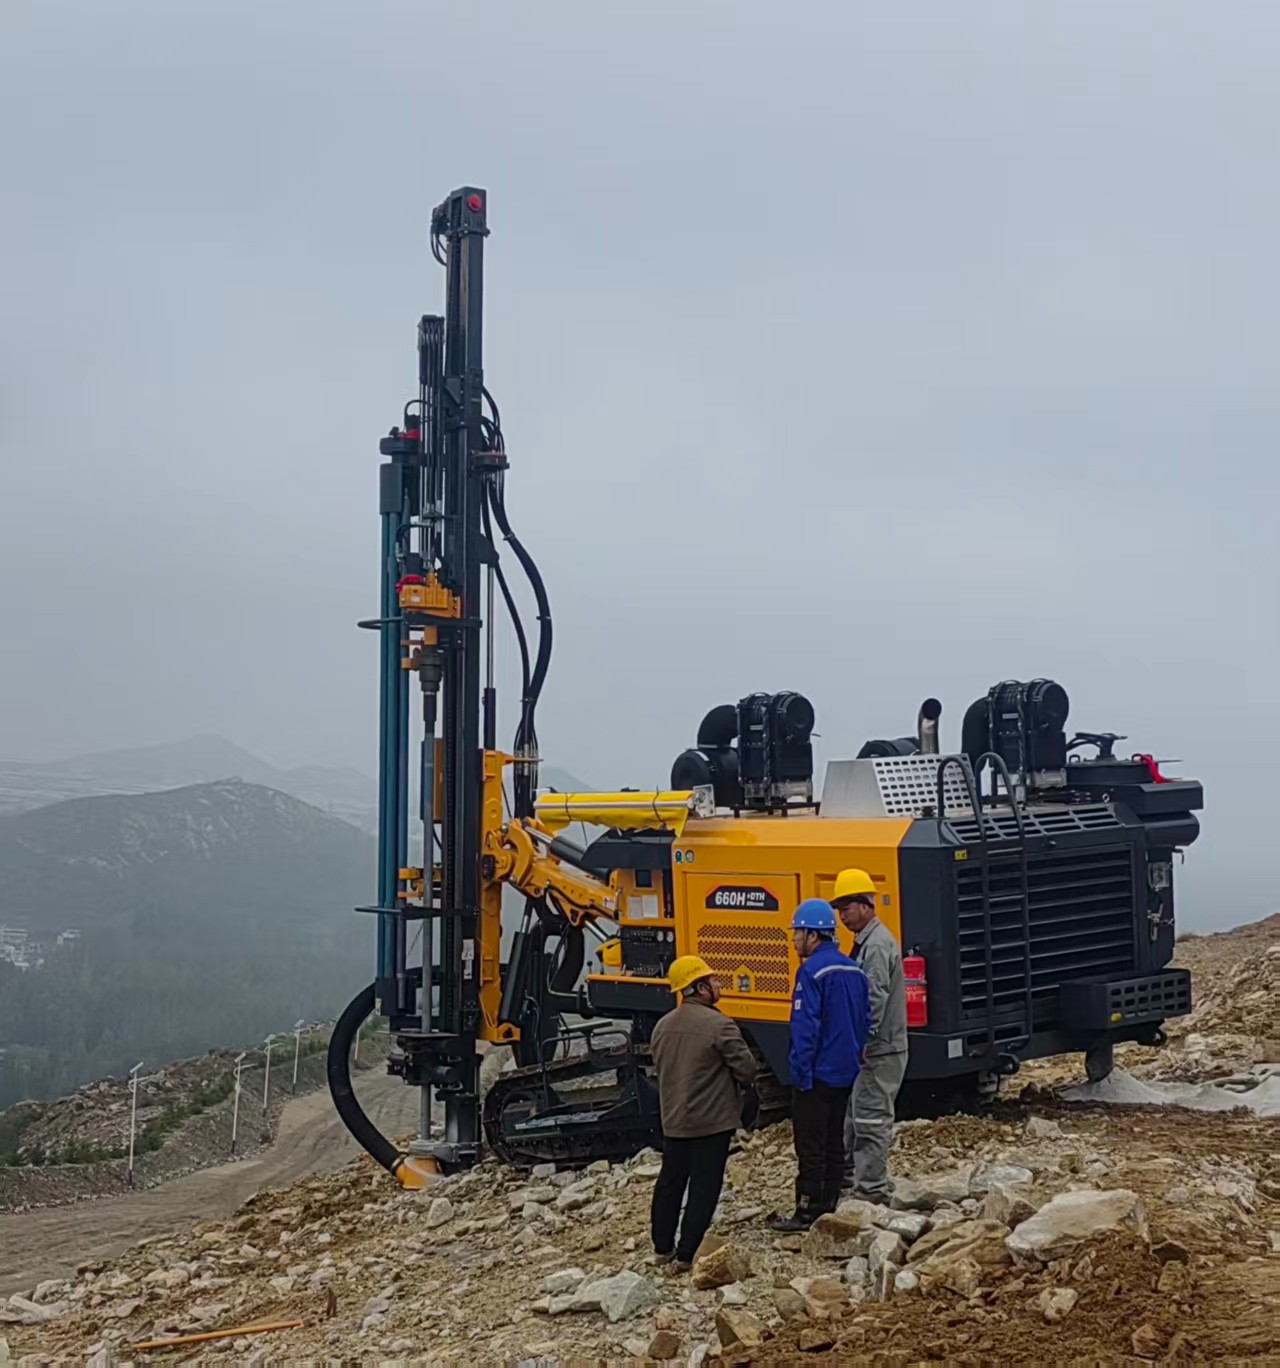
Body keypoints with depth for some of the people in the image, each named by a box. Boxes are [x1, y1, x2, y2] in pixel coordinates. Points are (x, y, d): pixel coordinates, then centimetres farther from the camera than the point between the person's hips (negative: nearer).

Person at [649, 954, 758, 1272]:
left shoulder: (663, 1026, 4)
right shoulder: (719, 1026, -18)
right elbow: (747, 1070, -14)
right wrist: (725, 1073, 6)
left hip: (673, 1121, 7)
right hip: (711, 1121, -6)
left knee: (670, 1181, 17)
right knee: (703, 1187, 1)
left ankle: (663, 1247, 25)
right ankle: (687, 1255, 2)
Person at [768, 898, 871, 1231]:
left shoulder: (811, 971, -18)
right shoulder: (852, 970, 8)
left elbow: (805, 1027, -21)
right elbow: (865, 1019, 14)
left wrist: (801, 1073, -17)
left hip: (817, 1075, -8)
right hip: (845, 1073, 8)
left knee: (810, 1147, -1)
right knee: (834, 1144, 15)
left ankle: (807, 1213, 3)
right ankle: (828, 1208, 21)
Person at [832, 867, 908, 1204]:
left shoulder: (877, 945, -18)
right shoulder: (865, 941, 15)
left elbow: (876, 1001, -24)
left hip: (880, 1050, -10)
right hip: (869, 1049, 10)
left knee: (871, 1119, -5)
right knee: (854, 1113, 18)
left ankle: (872, 1189, 1)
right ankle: (849, 1173, 29)